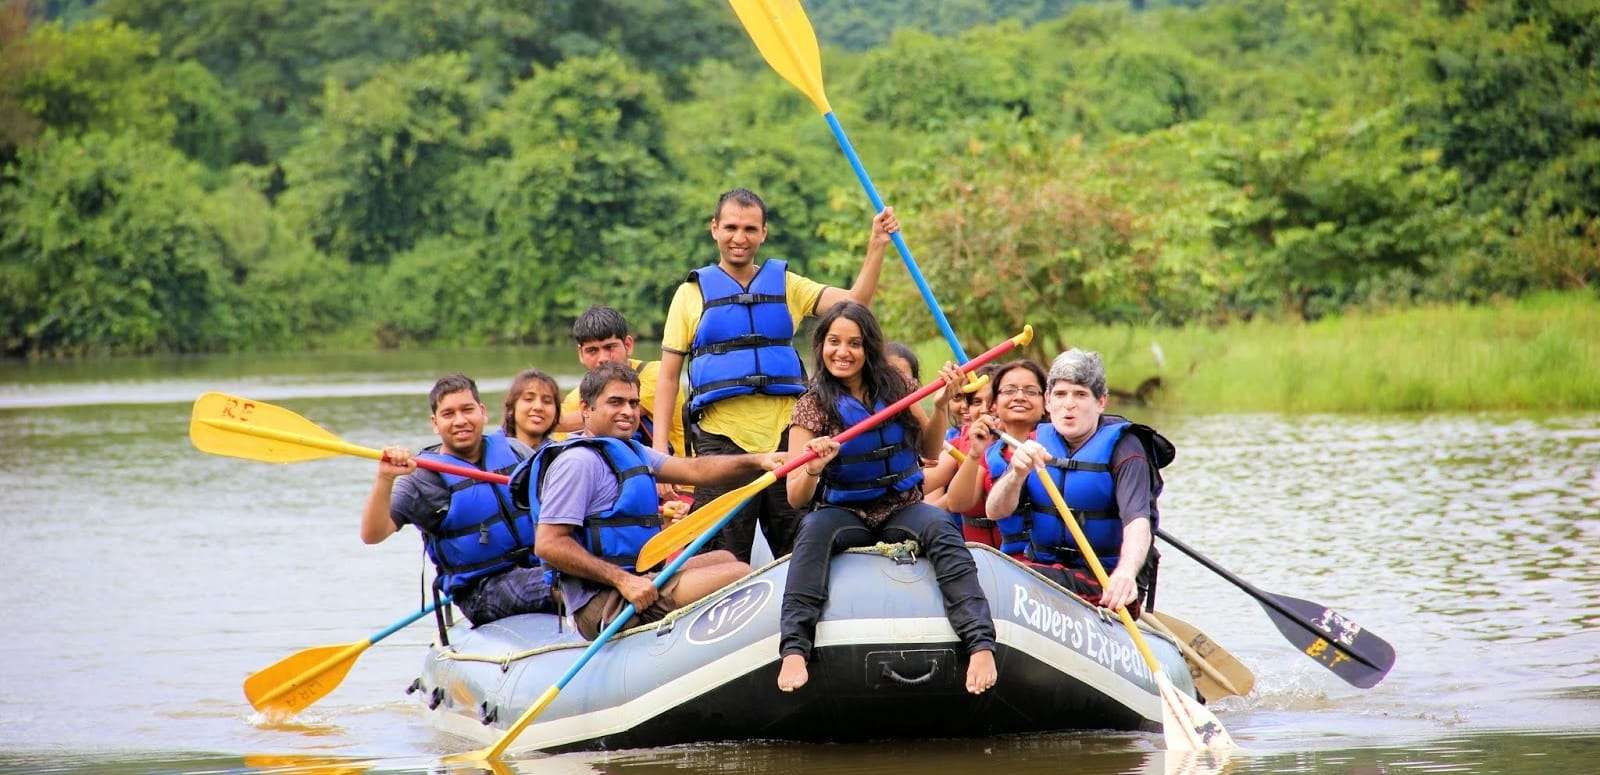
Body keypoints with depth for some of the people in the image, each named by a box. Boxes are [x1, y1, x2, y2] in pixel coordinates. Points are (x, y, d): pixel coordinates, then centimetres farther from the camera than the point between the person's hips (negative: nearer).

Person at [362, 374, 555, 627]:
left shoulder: (512, 450, 13)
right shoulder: (422, 477, 0)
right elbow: (372, 535, -10)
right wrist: (385, 479, -24)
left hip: (539, 565, 5)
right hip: (481, 593, -5)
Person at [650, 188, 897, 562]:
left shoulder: (785, 285, 14)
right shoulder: (692, 293, 9)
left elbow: (853, 303, 1)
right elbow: (668, 375, 7)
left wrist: (877, 247, -12)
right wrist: (659, 448, -2)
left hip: (784, 433, 2)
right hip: (721, 437, -2)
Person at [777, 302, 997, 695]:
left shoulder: (896, 388, 5)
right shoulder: (812, 407, -2)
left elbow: (929, 450, 17)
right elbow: (796, 498, -6)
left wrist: (941, 406, -1)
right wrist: (812, 469, -28)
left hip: (902, 510, 1)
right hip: (844, 513, -1)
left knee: (940, 527, -32)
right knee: (813, 530, -34)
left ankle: (980, 644, -46)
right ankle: (794, 648, -46)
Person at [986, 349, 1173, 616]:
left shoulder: (1123, 447, -7)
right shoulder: (1038, 442, 8)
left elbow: (1137, 521, -23)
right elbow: (995, 512, -4)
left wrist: (1126, 571, -45)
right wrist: (1018, 474, -26)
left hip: (1105, 581, -5)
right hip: (1044, 565, 5)